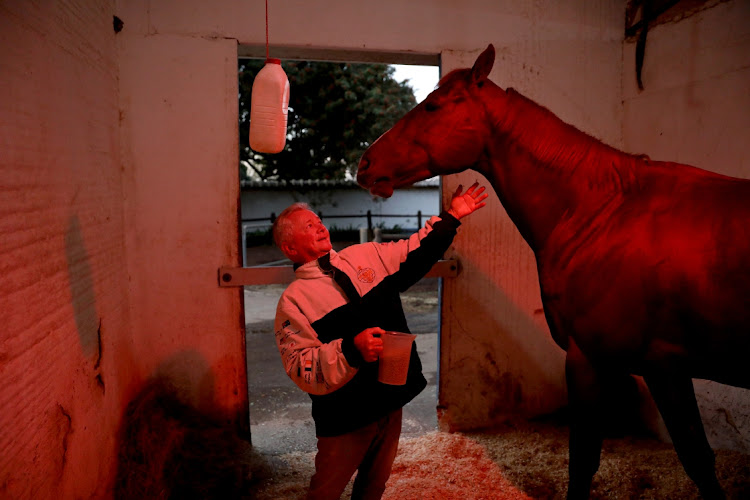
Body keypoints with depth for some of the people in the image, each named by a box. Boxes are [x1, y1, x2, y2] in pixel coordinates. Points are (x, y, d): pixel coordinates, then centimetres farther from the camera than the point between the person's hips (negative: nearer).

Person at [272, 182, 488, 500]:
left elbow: (415, 253, 13)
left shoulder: (365, 255, 3)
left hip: (391, 403, 5)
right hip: (345, 417, -5)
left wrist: (451, 217, 6)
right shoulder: (293, 300, -11)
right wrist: (351, 349, -34)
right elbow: (301, 367, -20)